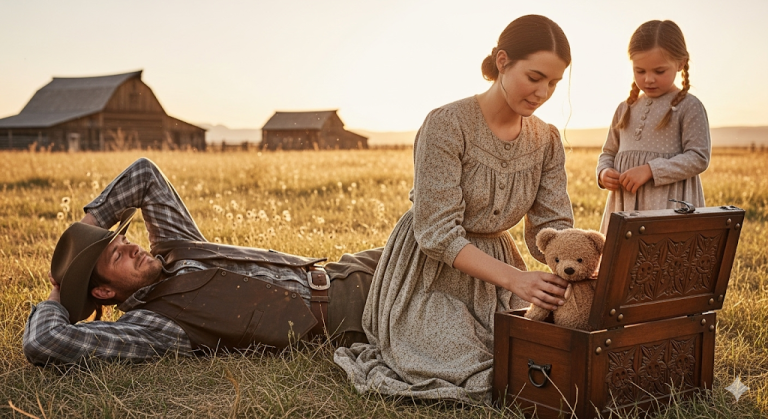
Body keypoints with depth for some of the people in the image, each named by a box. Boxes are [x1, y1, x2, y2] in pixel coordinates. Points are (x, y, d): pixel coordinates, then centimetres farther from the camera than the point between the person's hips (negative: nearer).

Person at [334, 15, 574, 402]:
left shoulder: (546, 141, -2)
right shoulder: (447, 125, -22)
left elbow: (552, 226, -3)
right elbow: (437, 233, -25)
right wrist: (514, 279, -36)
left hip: (494, 269, 6)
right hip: (429, 274, -6)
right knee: (477, 379, -19)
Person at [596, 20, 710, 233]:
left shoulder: (689, 107, -3)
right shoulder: (625, 109, 13)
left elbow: (698, 157, -10)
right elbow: (609, 153, 21)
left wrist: (650, 169, -19)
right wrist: (604, 172, -2)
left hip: (669, 204, -5)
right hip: (625, 204, 5)